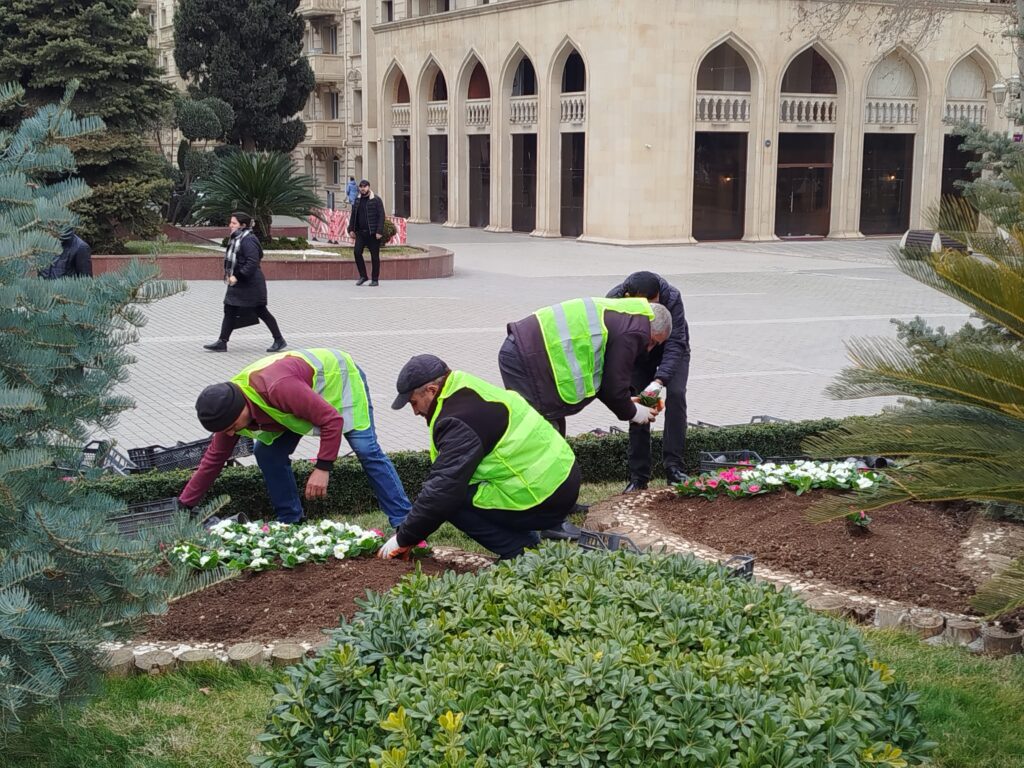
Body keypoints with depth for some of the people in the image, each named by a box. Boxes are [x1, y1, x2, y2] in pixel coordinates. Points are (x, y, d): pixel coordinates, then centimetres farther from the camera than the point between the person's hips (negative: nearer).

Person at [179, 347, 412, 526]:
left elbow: (331, 419, -37)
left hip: (338, 375, -7)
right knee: (267, 453, -5)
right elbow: (214, 459, -5)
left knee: (366, 450, -17)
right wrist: (184, 505, -5)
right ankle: (290, 521, 7)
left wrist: (323, 468, -36)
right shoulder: (228, 409, -18)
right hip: (309, 388, 7)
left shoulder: (278, 388, -44)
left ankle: (402, 521, -13)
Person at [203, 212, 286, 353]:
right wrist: (230, 274, 11)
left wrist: (237, 276, -26)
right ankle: (222, 342, 9)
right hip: (238, 284, 10)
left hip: (251, 284, -10)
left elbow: (252, 262, -26)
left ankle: (279, 340, 12)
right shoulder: (235, 239, 12)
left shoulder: (248, 240, -19)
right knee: (229, 311, 6)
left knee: (261, 312, 0)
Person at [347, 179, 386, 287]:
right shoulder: (357, 200, 12)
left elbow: (381, 216, -9)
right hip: (360, 232, 5)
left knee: (374, 256, 1)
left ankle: (375, 279, 9)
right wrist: (351, 229, 7)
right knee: (357, 252, -6)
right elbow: (353, 216, 17)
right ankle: (362, 276, 7)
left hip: (373, 233, -5)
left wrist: (379, 232, -16)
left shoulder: (376, 200, -5)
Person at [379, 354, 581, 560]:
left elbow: (444, 488, -22)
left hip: (544, 501, -10)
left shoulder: (461, 421, -19)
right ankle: (528, 543, 14)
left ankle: (522, 552, -6)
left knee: (451, 502, -13)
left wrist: (404, 539, -11)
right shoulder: (469, 394, 15)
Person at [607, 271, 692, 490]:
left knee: (675, 394, -22)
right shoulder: (613, 301, -34)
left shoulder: (671, 297, -37)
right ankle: (639, 476, 2)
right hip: (637, 355, 1)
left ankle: (673, 466, -18)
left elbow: (675, 344, -35)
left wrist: (659, 380, -48)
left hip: (671, 351, -1)